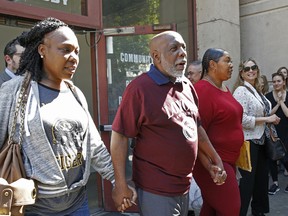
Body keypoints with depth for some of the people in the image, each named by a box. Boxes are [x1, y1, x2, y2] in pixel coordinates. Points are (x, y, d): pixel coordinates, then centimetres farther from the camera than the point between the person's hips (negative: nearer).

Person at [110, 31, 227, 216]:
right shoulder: (141, 87, -17)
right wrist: (121, 184, -17)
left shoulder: (187, 85, 6)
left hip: (184, 185, 7)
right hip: (156, 189, -7)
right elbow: (120, 136, -16)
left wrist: (215, 160, 15)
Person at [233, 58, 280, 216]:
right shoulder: (241, 90, -15)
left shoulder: (257, 90, 11)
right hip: (248, 141, -9)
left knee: (262, 176, 17)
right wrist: (267, 119, -18)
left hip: (260, 139, 9)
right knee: (248, 179, -1)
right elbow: (242, 119, -24)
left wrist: (272, 118, 6)